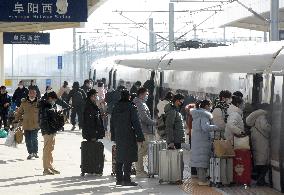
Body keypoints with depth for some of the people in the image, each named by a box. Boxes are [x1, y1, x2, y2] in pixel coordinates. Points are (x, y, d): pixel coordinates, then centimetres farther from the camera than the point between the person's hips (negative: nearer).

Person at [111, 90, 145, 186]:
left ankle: (119, 179, 18)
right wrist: (140, 137, -10)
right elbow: (136, 123, -13)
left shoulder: (116, 107, 7)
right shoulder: (131, 107, -12)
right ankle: (126, 180, -4)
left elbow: (112, 123, 13)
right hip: (129, 136, -6)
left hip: (118, 136, 6)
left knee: (119, 159, 13)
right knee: (128, 158, -3)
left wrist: (114, 137, 20)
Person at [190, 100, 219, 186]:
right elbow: (205, 127, -26)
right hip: (203, 140, -10)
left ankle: (200, 178, 21)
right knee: (203, 159, -7)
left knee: (199, 159, 14)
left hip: (195, 140, 10)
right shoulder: (204, 115, -14)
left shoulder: (196, 115, 16)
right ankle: (202, 180, -6)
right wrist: (216, 127, -21)